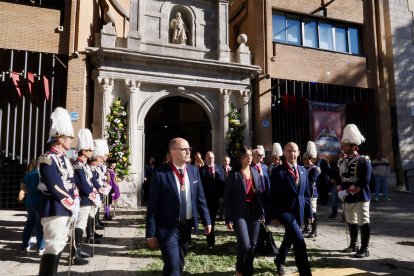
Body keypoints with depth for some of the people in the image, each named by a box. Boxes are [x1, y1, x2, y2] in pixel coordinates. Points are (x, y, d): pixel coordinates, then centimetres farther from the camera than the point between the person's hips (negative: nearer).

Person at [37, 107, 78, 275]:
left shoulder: (64, 159, 13)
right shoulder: (48, 160, -16)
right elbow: (56, 188, -21)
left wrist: (74, 206, 4)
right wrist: (72, 206, -13)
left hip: (66, 210, 9)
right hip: (55, 211, -9)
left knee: (59, 246, 17)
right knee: (53, 248, -5)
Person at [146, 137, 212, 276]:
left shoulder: (194, 170, 1)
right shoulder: (160, 173, -15)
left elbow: (200, 198, 7)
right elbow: (152, 206, -12)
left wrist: (206, 221, 6)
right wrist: (151, 233, -12)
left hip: (187, 225, 5)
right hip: (167, 227, -5)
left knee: (180, 263, 22)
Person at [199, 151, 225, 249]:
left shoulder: (218, 168, 6)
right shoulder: (202, 170, -6)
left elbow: (222, 182, 2)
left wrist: (221, 196, -4)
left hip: (216, 198, 4)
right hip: (206, 198, -3)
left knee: (213, 218, 15)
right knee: (209, 219, -1)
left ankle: (209, 237, 33)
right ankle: (211, 241, 5)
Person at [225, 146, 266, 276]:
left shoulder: (255, 172, 8)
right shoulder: (234, 174, -8)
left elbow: (261, 193, 12)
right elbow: (227, 196, -8)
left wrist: (262, 212, 8)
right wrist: (229, 218, -11)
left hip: (254, 212, 5)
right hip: (240, 213, -5)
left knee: (252, 245, 9)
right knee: (245, 245, -12)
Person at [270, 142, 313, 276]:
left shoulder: (303, 170, 7)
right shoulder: (278, 172, -11)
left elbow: (306, 194, 11)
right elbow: (273, 196, -10)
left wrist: (309, 212, 10)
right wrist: (274, 215, -11)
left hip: (299, 211, 6)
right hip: (285, 211, -6)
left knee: (289, 238, 20)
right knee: (299, 240, -15)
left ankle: (279, 261, 44)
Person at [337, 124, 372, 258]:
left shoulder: (364, 161, -12)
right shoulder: (342, 162, 8)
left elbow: (364, 181, -21)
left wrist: (348, 192, -21)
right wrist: (340, 191, -3)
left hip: (361, 198, -7)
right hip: (347, 198, 7)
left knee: (363, 222, 1)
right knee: (351, 222, 17)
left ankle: (364, 249, 11)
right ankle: (353, 245, 31)